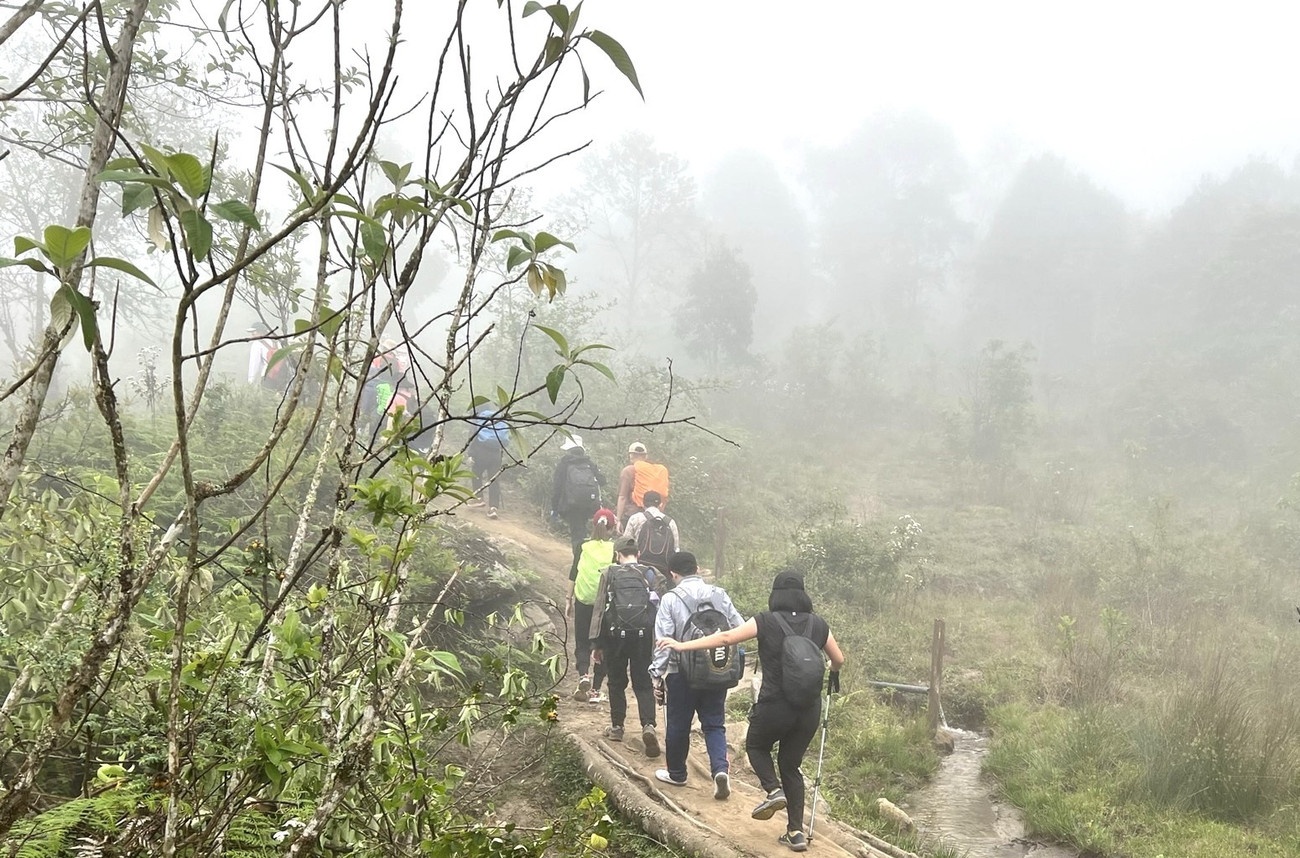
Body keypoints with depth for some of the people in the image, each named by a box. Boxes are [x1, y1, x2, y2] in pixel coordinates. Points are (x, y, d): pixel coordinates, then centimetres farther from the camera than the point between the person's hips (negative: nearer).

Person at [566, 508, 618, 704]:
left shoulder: (583, 547, -2)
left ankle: (583, 675, -19)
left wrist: (569, 599, 7)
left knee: (582, 643, 8)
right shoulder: (616, 548, -3)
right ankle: (595, 689, 9)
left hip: (584, 600, 0)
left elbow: (574, 573, 0)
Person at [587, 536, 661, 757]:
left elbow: (599, 609, 0)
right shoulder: (650, 574, 4)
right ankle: (648, 726, -14)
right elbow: (659, 608, 1)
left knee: (617, 683, 15)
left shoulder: (609, 575, 1)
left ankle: (617, 727, 22)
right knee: (643, 684, 6)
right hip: (643, 637, 1)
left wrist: (597, 642, 5)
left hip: (615, 635, -1)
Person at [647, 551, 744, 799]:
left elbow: (663, 641, -12)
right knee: (714, 724, 12)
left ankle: (676, 773, 27)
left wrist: (657, 675, -6)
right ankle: (720, 768, -7)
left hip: (682, 673, -3)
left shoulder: (670, 599, -9)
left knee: (678, 724, 13)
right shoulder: (719, 595, 0)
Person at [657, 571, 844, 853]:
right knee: (791, 765, 18)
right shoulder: (818, 624, 3)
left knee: (756, 745, 24)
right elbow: (838, 660, 13)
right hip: (809, 710, 4)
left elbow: (726, 637, -12)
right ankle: (796, 832, 12)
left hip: (774, 706, -4)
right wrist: (833, 672, 37)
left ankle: (773, 790, -1)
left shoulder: (767, 621, -7)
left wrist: (683, 646, -8)